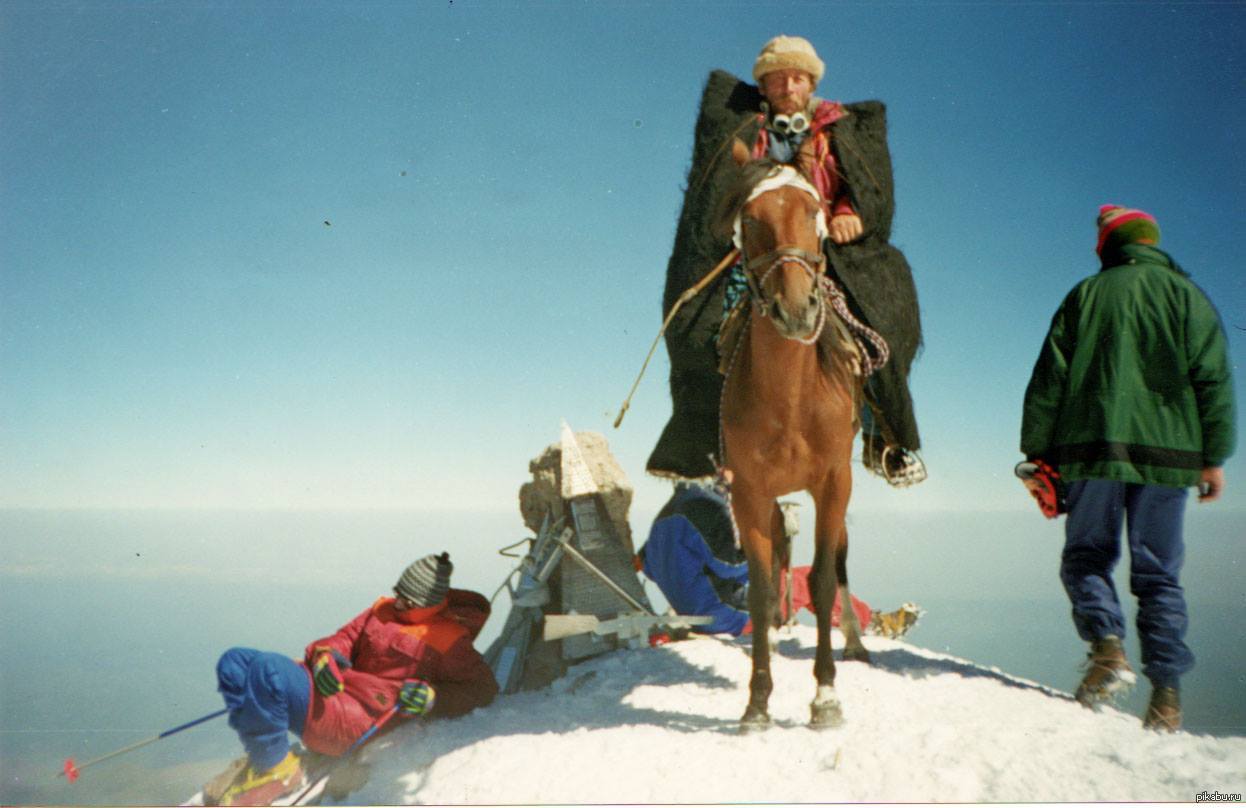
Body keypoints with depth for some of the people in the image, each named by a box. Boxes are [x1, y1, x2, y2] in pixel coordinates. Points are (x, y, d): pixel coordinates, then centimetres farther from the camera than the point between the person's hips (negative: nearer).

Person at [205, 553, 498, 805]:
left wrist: (434, 697, -20)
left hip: (353, 719, -8)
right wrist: (324, 655, -4)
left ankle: (273, 768, -13)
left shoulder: (447, 639, -2)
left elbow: (484, 688, -4)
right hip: (327, 685, 9)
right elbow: (345, 638, 20)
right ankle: (262, 754, -4)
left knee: (267, 668, -30)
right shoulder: (384, 609, 17)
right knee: (233, 662, -4)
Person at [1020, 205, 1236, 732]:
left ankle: (1107, 646, -13)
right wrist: (1213, 456, 5)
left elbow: (1049, 378, 4)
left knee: (1086, 554, 11)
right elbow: (1213, 378, 2)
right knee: (1158, 571, 7)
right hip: (1167, 452, 1)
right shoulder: (1186, 295, 9)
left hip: (1091, 449, -1)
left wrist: (1039, 452, 7)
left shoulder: (1085, 295, 9)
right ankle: (1166, 692, 2)